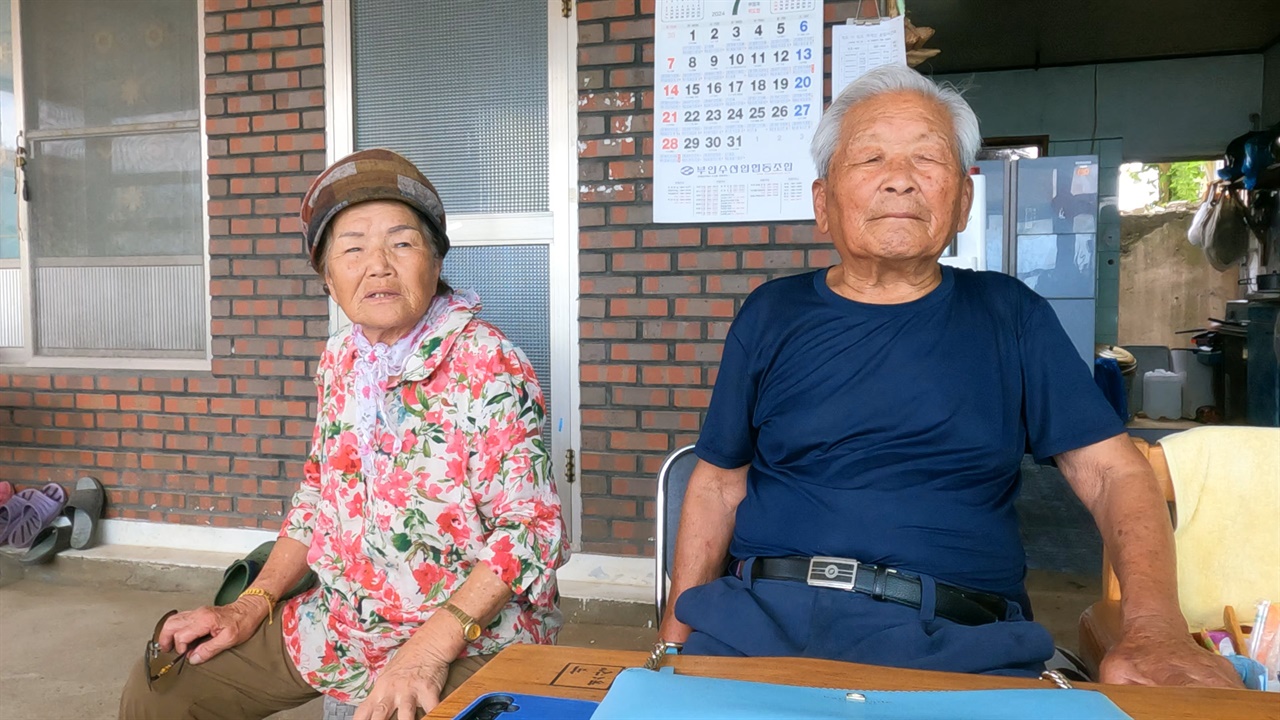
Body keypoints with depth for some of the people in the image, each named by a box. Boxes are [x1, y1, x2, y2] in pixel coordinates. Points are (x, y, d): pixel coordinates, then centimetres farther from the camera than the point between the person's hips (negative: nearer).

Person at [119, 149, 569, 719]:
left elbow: (530, 528, -21)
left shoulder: (486, 367, -19)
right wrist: (254, 603, 8)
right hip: (340, 621, 7)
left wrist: (429, 647, -27)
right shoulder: (341, 359, 3)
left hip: (468, 641, -6)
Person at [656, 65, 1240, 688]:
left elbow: (1113, 473, 6)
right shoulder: (770, 314, 10)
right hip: (762, 618, 0)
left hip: (959, 640, 1)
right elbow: (717, 485, 12)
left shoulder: (1010, 315, 10)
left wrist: (1155, 627, -11)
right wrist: (674, 635, 4)